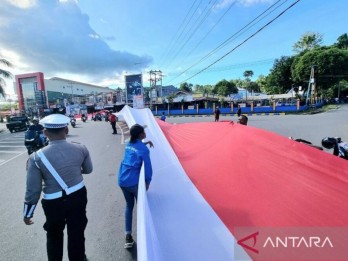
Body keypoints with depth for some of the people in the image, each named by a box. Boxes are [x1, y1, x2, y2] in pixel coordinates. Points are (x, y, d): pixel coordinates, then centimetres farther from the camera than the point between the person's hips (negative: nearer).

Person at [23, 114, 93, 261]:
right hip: (78, 196, 1)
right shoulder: (81, 149, -14)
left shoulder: (37, 157, -19)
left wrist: (27, 213, 4)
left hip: (53, 203, -1)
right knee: (77, 233, 22)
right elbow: (88, 170, 3)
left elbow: (33, 189, -12)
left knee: (54, 235, 27)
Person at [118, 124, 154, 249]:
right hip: (134, 182, -6)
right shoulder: (144, 149, -16)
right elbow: (147, 166, -15)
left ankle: (128, 236, 22)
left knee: (129, 206, 20)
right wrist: (148, 181, -3)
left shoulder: (128, 144, 6)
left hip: (122, 180, 7)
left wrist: (145, 143, 20)